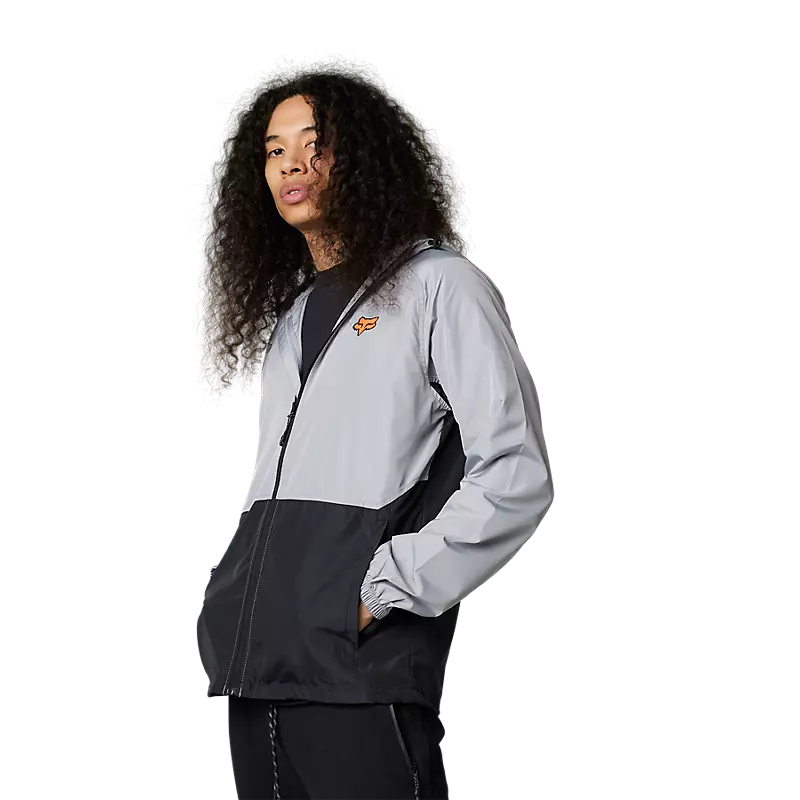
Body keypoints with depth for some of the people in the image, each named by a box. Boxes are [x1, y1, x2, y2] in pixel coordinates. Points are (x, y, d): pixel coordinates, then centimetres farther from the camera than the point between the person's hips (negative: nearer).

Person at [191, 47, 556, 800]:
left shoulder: (438, 286, 0)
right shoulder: (286, 314, 21)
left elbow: (515, 476, -9)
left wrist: (385, 589, -13)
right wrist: (229, 606, 13)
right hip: (255, 669, 7)